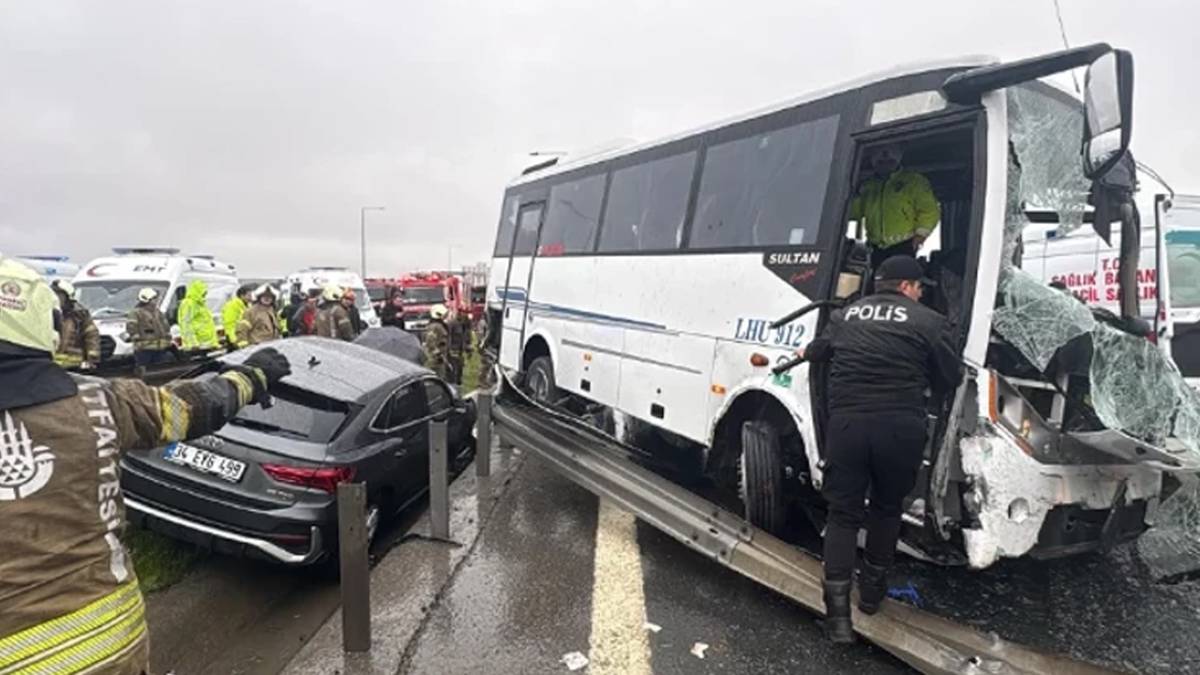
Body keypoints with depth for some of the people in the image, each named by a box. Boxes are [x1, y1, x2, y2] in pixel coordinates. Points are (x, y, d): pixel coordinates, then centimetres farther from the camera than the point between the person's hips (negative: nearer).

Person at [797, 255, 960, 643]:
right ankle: (872, 588, 34)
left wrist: (805, 353, 56)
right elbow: (948, 378, 7)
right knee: (887, 507, 20)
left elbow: (819, 350, 32)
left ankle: (837, 608, 2)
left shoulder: (847, 315, 14)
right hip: (900, 426, -2)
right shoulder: (926, 321, 2)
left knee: (843, 512, 9)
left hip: (847, 423, 2)